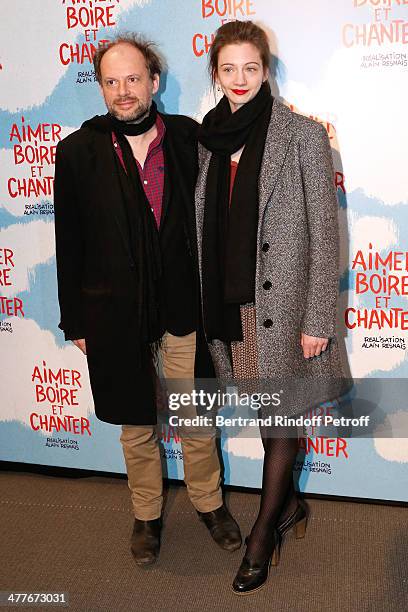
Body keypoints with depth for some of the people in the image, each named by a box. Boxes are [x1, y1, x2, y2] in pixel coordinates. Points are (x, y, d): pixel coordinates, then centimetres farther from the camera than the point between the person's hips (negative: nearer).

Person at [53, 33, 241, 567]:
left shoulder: (189, 137, -1)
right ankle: (147, 517, 38)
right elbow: (69, 243, 1)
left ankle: (210, 504, 39)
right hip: (115, 313, 0)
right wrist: (74, 321, 2)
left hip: (184, 307, 0)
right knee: (136, 426, 16)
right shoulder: (78, 150, -2)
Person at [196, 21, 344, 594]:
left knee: (281, 421, 6)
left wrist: (317, 320, -12)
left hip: (283, 301, -4)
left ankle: (261, 536, 23)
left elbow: (324, 233, -9)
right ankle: (290, 503, 39)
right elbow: (208, 231, 10)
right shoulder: (208, 140, 8)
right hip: (232, 306, 5)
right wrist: (208, 305, 9)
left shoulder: (303, 136, -6)